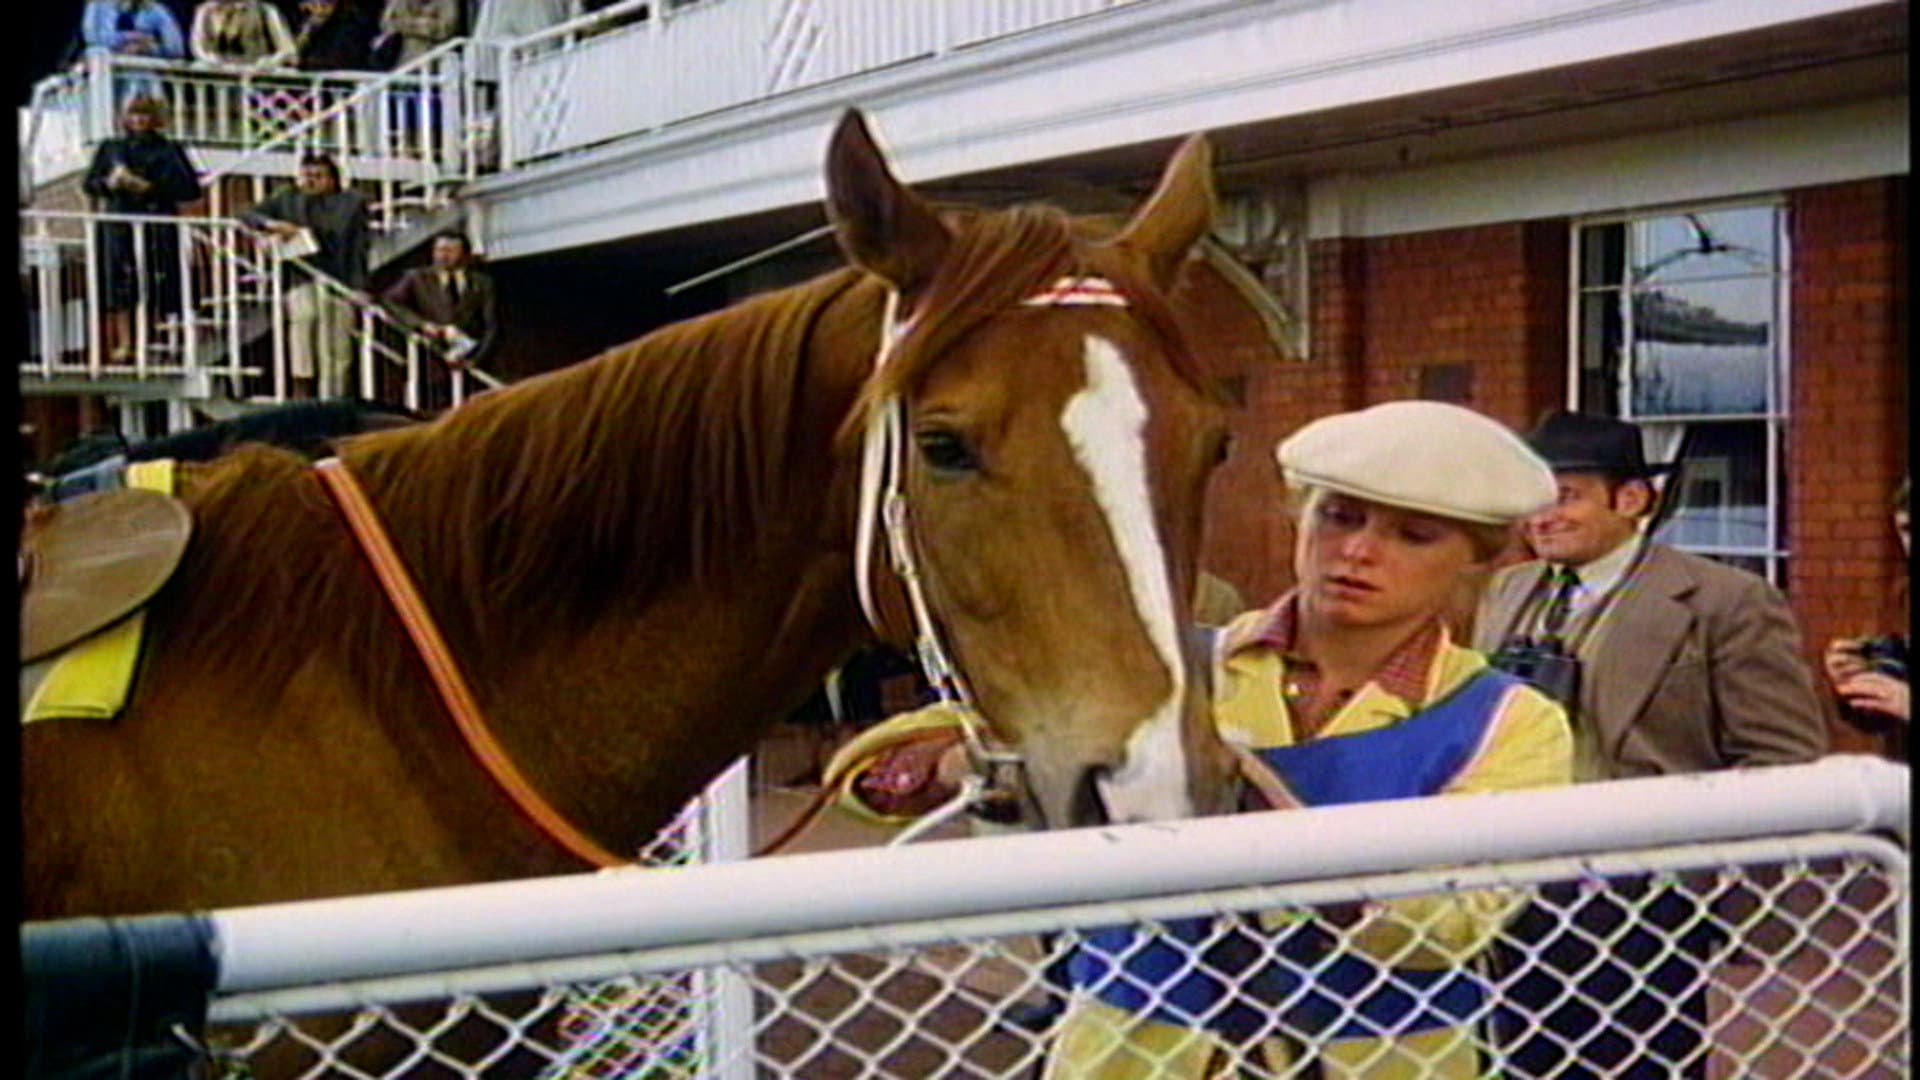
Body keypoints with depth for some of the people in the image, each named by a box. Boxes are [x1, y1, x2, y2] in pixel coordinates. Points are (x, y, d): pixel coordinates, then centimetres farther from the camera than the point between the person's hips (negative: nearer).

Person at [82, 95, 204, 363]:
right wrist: (110, 183, -4)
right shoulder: (111, 148, 17)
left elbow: (191, 189, -1)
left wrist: (148, 187, -9)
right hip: (119, 223, 2)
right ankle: (123, 343, -10)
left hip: (158, 223, -2)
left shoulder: (168, 150, 9)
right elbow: (87, 182, 18)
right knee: (120, 281, -8)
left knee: (157, 280, -7)